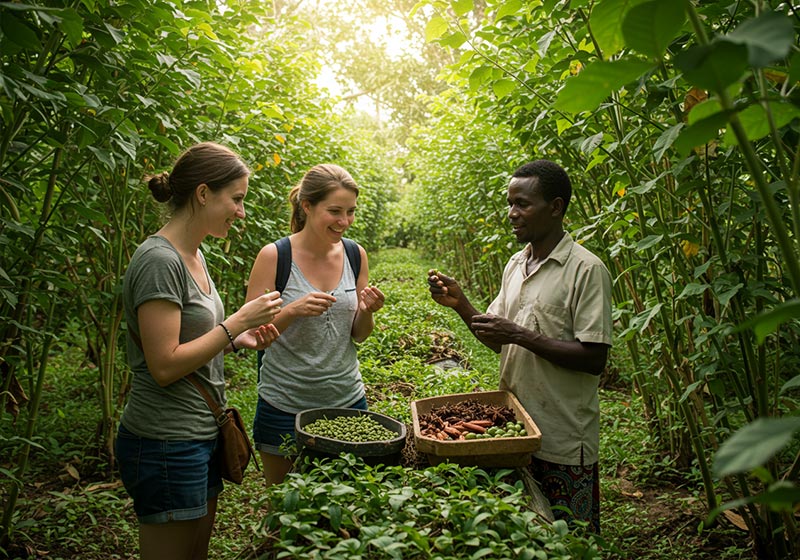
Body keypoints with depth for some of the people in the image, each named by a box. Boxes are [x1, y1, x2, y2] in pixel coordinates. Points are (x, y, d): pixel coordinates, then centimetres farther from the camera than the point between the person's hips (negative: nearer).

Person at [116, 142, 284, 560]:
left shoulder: (193, 254, 9)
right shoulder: (159, 260, -19)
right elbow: (164, 365, -23)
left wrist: (240, 341, 0)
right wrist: (237, 322, -18)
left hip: (200, 435, 9)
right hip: (166, 445, -9)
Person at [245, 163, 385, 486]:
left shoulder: (355, 254, 0)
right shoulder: (274, 256, -13)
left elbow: (359, 336, 8)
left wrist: (367, 312, -13)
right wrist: (292, 311, -26)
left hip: (347, 400, 4)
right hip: (285, 407, -3)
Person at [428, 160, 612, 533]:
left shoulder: (586, 269, -15)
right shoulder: (515, 265, 9)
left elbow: (594, 359, -19)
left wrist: (520, 335, -22)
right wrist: (459, 304, -3)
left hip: (562, 442, -7)